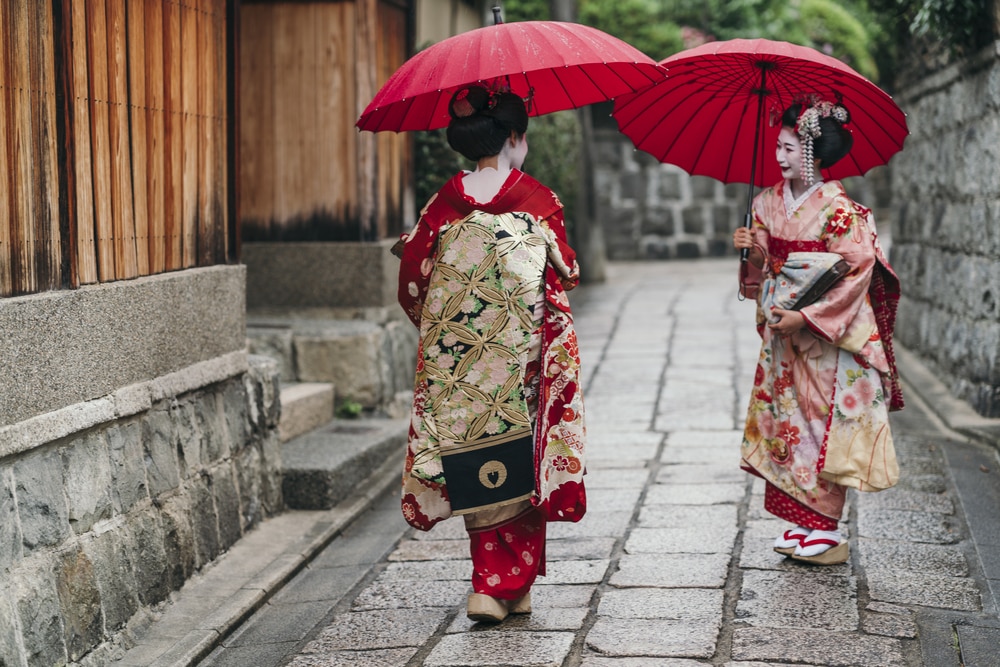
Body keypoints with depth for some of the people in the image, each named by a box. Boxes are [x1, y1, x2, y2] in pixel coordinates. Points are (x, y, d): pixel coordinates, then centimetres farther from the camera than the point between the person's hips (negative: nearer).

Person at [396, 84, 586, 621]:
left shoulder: (446, 201, 0)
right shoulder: (538, 199, -6)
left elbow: (412, 279, 2)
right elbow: (564, 275, 1)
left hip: (456, 359, 2)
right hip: (524, 355, -2)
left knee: (480, 468, 10)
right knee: (519, 467, 8)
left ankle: (491, 584, 10)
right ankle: (511, 586, 9)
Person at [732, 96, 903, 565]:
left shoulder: (837, 207, -13)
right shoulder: (768, 202, 7)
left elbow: (856, 274, -15)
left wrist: (807, 316, -20)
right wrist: (753, 250, -10)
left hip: (830, 336, -6)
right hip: (783, 334, 6)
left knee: (824, 425, -4)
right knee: (788, 421, 7)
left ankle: (828, 530, 3)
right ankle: (803, 521, 16)